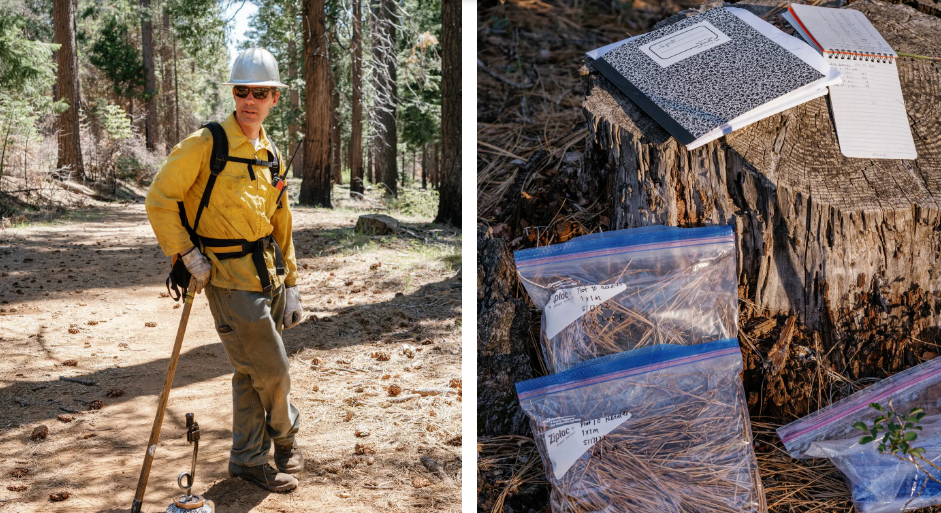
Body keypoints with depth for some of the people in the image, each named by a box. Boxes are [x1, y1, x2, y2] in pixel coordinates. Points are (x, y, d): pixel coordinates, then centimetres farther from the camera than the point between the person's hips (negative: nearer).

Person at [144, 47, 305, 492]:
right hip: (230, 278, -7)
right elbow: (159, 200, -9)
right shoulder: (205, 144, -11)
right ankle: (285, 434, 26)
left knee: (251, 372, 14)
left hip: (267, 274, 7)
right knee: (272, 370, -1)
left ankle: (247, 460, 27)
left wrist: (289, 280, 17)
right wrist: (188, 255, -12)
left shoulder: (271, 155, 12)